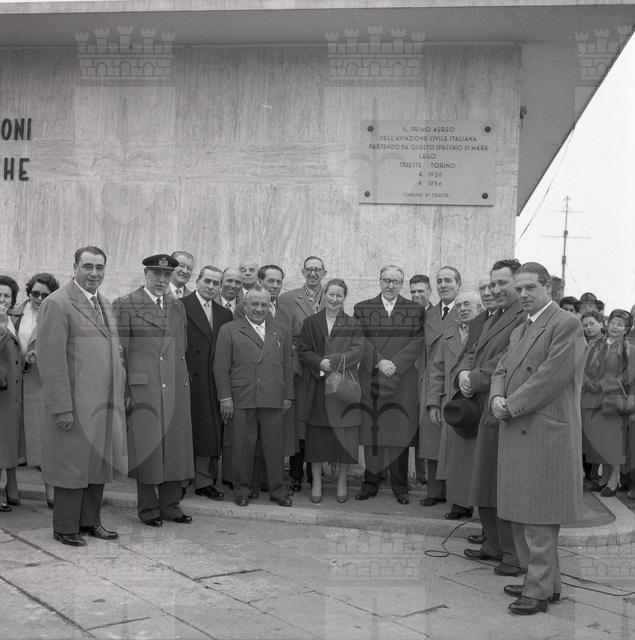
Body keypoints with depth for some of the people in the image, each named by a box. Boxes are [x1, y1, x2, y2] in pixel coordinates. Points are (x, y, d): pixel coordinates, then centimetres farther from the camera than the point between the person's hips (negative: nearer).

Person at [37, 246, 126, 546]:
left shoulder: (105, 304, 15)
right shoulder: (57, 303, -11)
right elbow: (51, 360, -15)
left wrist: (120, 392, 13)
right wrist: (62, 407, -18)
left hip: (106, 403, 7)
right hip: (75, 403, -7)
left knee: (98, 463, 13)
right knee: (72, 465, 3)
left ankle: (90, 521, 26)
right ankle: (65, 528, 16)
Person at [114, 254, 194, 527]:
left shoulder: (178, 307, 15)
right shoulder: (125, 305, 0)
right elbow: (120, 350, -2)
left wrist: (183, 379, 14)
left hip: (176, 386, 5)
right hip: (142, 386, -5)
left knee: (176, 446, 6)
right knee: (146, 446, -1)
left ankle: (171, 504, 19)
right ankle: (148, 508, 12)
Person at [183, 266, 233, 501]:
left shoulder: (225, 314, 15)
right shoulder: (180, 306, -4)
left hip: (211, 384, 5)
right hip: (186, 380, -5)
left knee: (209, 432, 8)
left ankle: (203, 481, 18)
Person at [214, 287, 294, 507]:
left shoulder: (280, 331, 15)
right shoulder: (229, 330, 6)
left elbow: (287, 366, 15)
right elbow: (221, 366, 1)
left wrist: (288, 396, 9)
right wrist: (225, 397, -5)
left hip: (273, 400, 2)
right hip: (241, 400, -2)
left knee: (275, 447, 5)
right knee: (243, 447, 4)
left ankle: (278, 490, 16)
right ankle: (242, 489, 18)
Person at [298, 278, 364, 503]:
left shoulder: (352, 325, 7)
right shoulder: (310, 322, 9)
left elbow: (358, 352, -6)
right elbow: (303, 351, 2)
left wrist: (332, 361, -18)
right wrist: (320, 362, -17)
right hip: (317, 387, 1)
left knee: (345, 435, 1)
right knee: (317, 434, 3)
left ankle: (342, 481, 14)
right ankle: (316, 481, 14)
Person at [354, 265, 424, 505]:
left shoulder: (415, 310, 9)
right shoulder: (362, 308, 10)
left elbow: (418, 342, 0)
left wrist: (396, 363, -12)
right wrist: (379, 362, -13)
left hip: (403, 380, 0)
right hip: (370, 378, 0)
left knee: (400, 432, 1)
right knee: (371, 431, 2)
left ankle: (400, 486, 10)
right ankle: (370, 483, 12)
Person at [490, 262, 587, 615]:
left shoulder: (566, 324, -10)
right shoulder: (520, 330, 19)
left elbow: (552, 376, -18)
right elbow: (502, 369, 18)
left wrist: (511, 406, -13)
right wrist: (498, 397, -3)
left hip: (545, 433, -9)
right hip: (517, 433, 9)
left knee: (538, 518, -2)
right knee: (521, 514, 14)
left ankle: (540, 591, 8)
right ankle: (546, 580, 27)